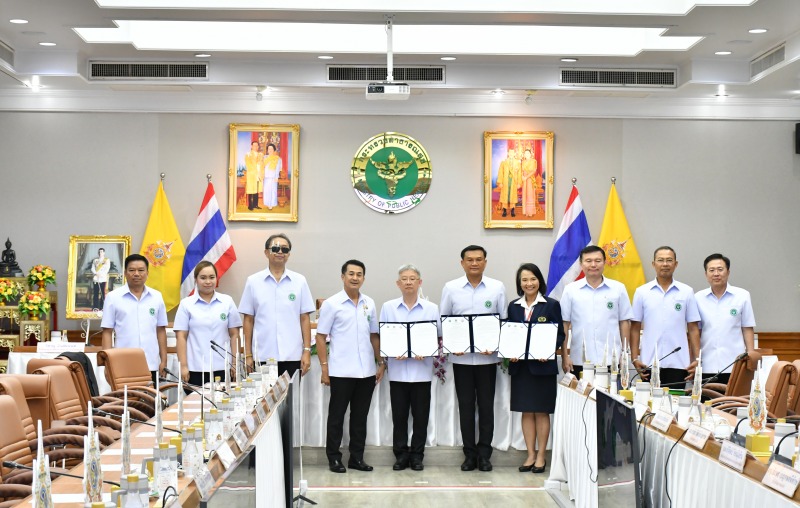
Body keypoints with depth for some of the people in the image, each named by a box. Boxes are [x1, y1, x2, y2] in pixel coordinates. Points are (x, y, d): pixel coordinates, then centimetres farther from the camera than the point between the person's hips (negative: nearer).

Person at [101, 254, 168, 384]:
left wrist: (164, 361, 8)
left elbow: (161, 331, 12)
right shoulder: (113, 297, 2)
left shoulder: (157, 297, 9)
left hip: (151, 365, 2)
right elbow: (107, 332, 2)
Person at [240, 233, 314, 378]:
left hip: (292, 356, 0)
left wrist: (307, 351, -1)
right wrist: (248, 355, 3)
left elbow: (305, 319, 6)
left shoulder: (299, 281, 5)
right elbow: (248, 320, 6)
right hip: (262, 356, 0)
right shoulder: (253, 282, 5)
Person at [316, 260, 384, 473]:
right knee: (337, 416, 4)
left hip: (366, 371, 4)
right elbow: (321, 337, -4)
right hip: (341, 372, -4)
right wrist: (324, 368, -9)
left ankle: (357, 457, 19)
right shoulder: (332, 304, -4)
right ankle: (334, 458, 13)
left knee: (360, 416, 10)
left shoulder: (369, 303, 9)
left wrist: (380, 362, 9)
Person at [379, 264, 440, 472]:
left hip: (421, 370, 0)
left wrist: (425, 352, -14)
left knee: (421, 415, 4)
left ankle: (417, 455, 17)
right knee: (399, 415, 4)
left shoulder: (431, 308, 4)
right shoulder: (388, 307, 5)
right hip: (398, 370, 0)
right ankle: (401, 454, 16)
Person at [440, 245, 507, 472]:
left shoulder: (497, 287, 2)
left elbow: (504, 321, 4)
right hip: (461, 357, 0)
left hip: (487, 357, 0)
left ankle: (484, 453, 13)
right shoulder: (451, 288, 3)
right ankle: (470, 453, 15)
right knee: (466, 406, 6)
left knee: (486, 405, 3)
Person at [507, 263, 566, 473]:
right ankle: (530, 455, 14)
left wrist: (549, 351, -17)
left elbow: (559, 334, 0)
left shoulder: (551, 305, 0)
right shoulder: (513, 306, 10)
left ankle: (541, 455, 11)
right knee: (526, 411, 7)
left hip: (543, 365, -3)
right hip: (520, 365, 3)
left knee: (542, 411, 3)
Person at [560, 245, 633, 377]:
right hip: (579, 362, 0)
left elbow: (624, 322, 7)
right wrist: (565, 356, -1)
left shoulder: (618, 288, 5)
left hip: (612, 361, 0)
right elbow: (564, 324, 4)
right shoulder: (570, 290, 4)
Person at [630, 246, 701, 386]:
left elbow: (693, 329, 6)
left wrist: (697, 359, -2)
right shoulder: (641, 292, 6)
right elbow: (635, 328, 6)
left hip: (678, 364, 0)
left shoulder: (687, 292, 6)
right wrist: (635, 358, -2)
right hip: (649, 363, 0)